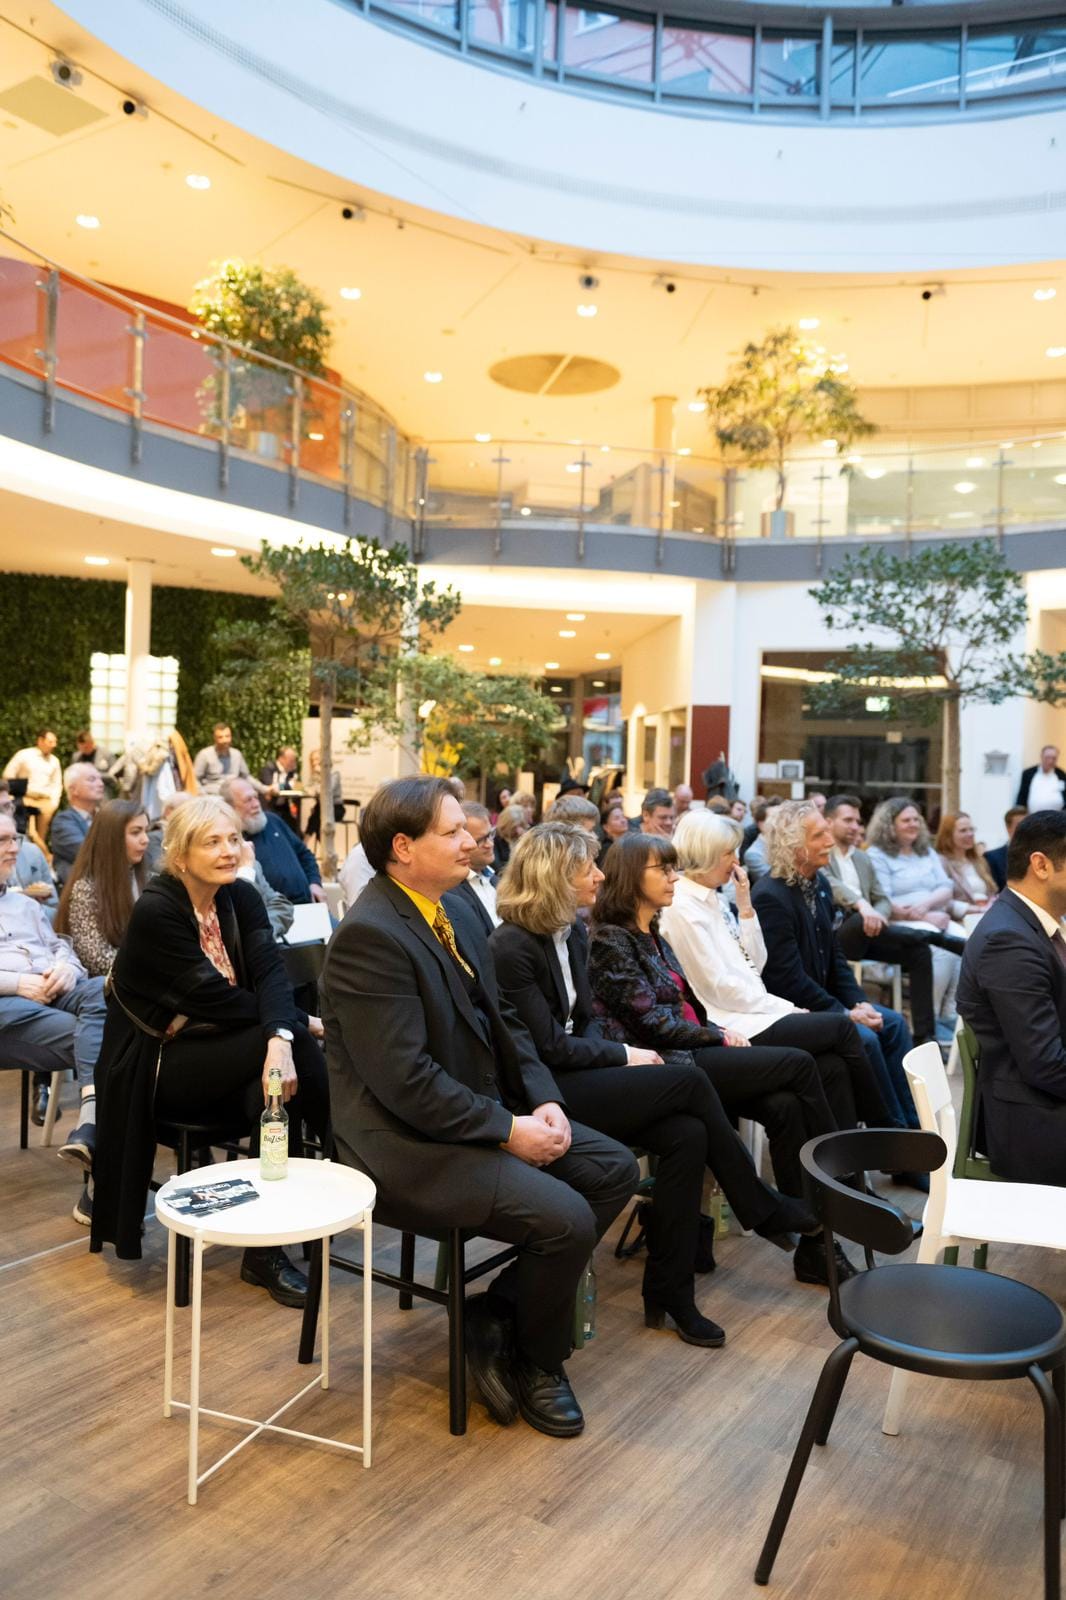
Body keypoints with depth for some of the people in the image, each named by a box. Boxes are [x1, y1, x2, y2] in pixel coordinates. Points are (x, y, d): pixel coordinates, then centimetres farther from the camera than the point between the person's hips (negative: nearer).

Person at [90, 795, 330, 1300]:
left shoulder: (240, 896, -2)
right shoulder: (156, 910, -20)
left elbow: (270, 972, -16)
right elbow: (216, 996, -22)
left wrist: (281, 1037, -36)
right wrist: (302, 1023, -14)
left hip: (220, 1054, 6)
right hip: (158, 1064, -6)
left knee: (276, 1080, -27)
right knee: (294, 1044, -27)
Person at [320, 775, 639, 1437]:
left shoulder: (458, 914, 7)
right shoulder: (370, 936, -22)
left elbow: (502, 1019, 12)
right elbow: (405, 1079, -26)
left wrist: (544, 1102, -3)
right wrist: (507, 1130, -20)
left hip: (485, 1111, 10)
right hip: (409, 1145, -10)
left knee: (615, 1169, 4)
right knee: (566, 1218, -21)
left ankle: (501, 1312, 12)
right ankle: (537, 1362, 10)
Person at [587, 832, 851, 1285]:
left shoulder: (651, 935, 18)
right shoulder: (611, 941, -10)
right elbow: (651, 1022, -15)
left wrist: (721, 1032, -1)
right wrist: (721, 1038, -6)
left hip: (690, 1052, 8)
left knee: (786, 1106, -16)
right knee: (799, 1064, -14)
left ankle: (815, 1245, -12)